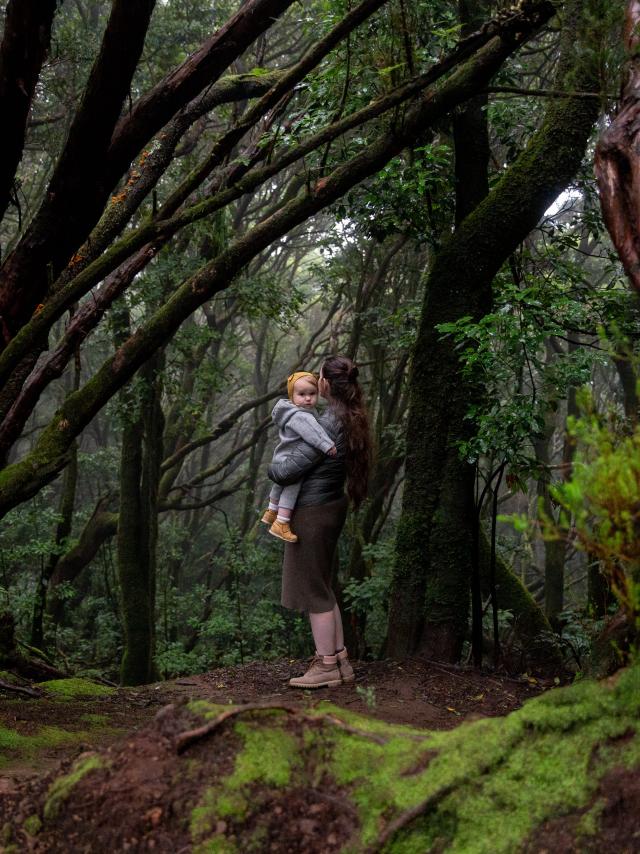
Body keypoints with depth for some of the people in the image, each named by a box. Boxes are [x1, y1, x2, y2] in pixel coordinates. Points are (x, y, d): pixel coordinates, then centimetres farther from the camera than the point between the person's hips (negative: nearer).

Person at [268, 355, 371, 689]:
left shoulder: (328, 424, -24)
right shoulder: (351, 420, 4)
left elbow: (288, 470, -25)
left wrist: (272, 468, -2)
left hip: (312, 512, -9)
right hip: (332, 505, 9)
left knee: (314, 591, 1)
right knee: (322, 589, 17)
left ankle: (326, 667, 8)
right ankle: (340, 661, 22)